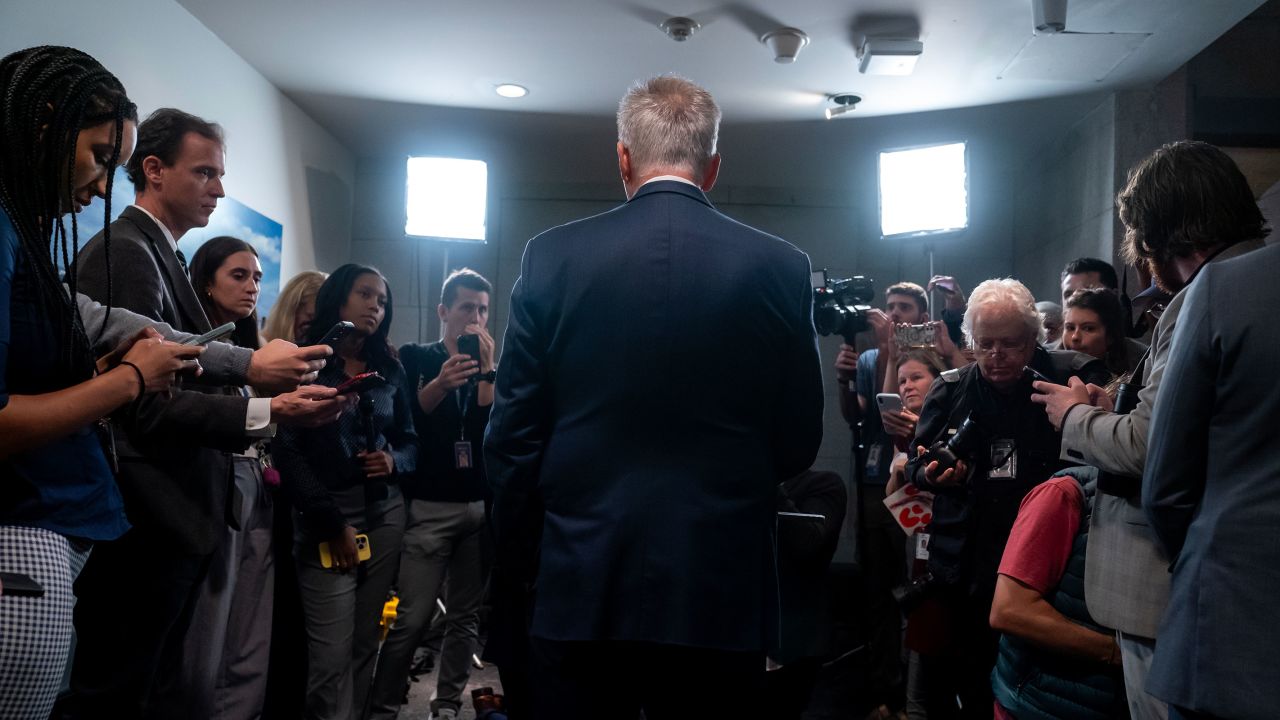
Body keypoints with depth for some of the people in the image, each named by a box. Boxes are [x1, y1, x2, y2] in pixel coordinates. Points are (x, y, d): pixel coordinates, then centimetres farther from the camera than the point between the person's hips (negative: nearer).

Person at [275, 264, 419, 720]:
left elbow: (409, 440, 16)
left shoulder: (389, 368, 11)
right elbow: (287, 451, -9)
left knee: (365, 646, 7)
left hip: (384, 514, 4)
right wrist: (331, 523, -12)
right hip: (325, 518, -4)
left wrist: (394, 461, -8)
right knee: (331, 657, -6)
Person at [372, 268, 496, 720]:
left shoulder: (492, 367, 12)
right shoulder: (415, 357, 6)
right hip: (429, 506, -3)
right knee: (412, 619, -5)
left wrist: (486, 369, -11)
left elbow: (493, 425, -3)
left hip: (480, 506, 3)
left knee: (466, 617, 6)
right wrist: (440, 385, -25)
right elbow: (403, 421, -9)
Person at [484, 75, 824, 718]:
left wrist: (512, 552, 11)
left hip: (581, 588, 0)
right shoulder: (780, 268, -4)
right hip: (722, 590, 1)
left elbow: (512, 432, -3)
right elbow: (799, 442, 2)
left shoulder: (553, 256, -5)